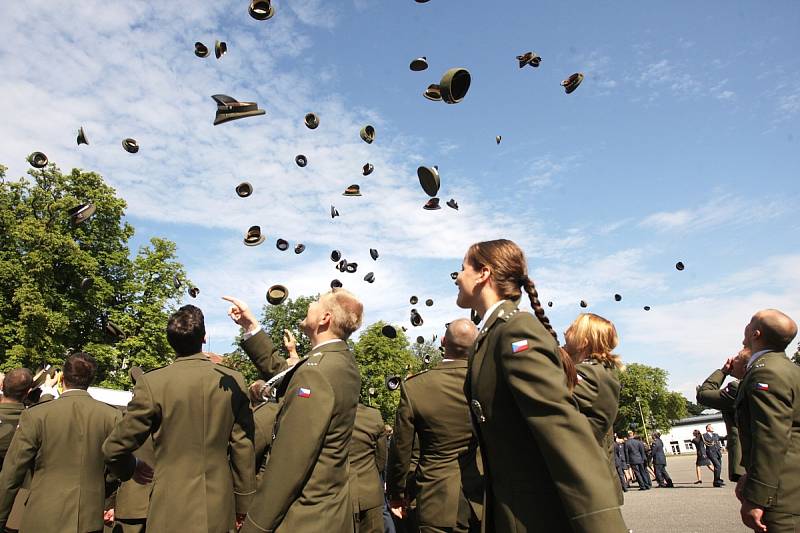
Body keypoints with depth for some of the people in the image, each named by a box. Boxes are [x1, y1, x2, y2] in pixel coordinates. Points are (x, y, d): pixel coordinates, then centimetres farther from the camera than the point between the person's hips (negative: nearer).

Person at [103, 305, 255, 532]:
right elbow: (243, 448, -2)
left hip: (172, 513, -3)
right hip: (220, 510, 3)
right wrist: (243, 506, 9)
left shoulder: (152, 382, -11)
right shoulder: (233, 381, -6)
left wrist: (132, 467, 17)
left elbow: (115, 448, -5)